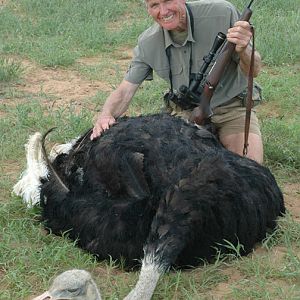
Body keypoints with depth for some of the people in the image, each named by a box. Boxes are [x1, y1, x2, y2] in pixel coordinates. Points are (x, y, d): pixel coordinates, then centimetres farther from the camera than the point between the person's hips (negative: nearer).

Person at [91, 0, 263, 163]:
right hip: (186, 111, 2)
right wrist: (106, 115, -28)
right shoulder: (147, 43, -11)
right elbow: (125, 90, -6)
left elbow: (254, 72, -15)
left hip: (231, 106, -2)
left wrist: (243, 50, -39)